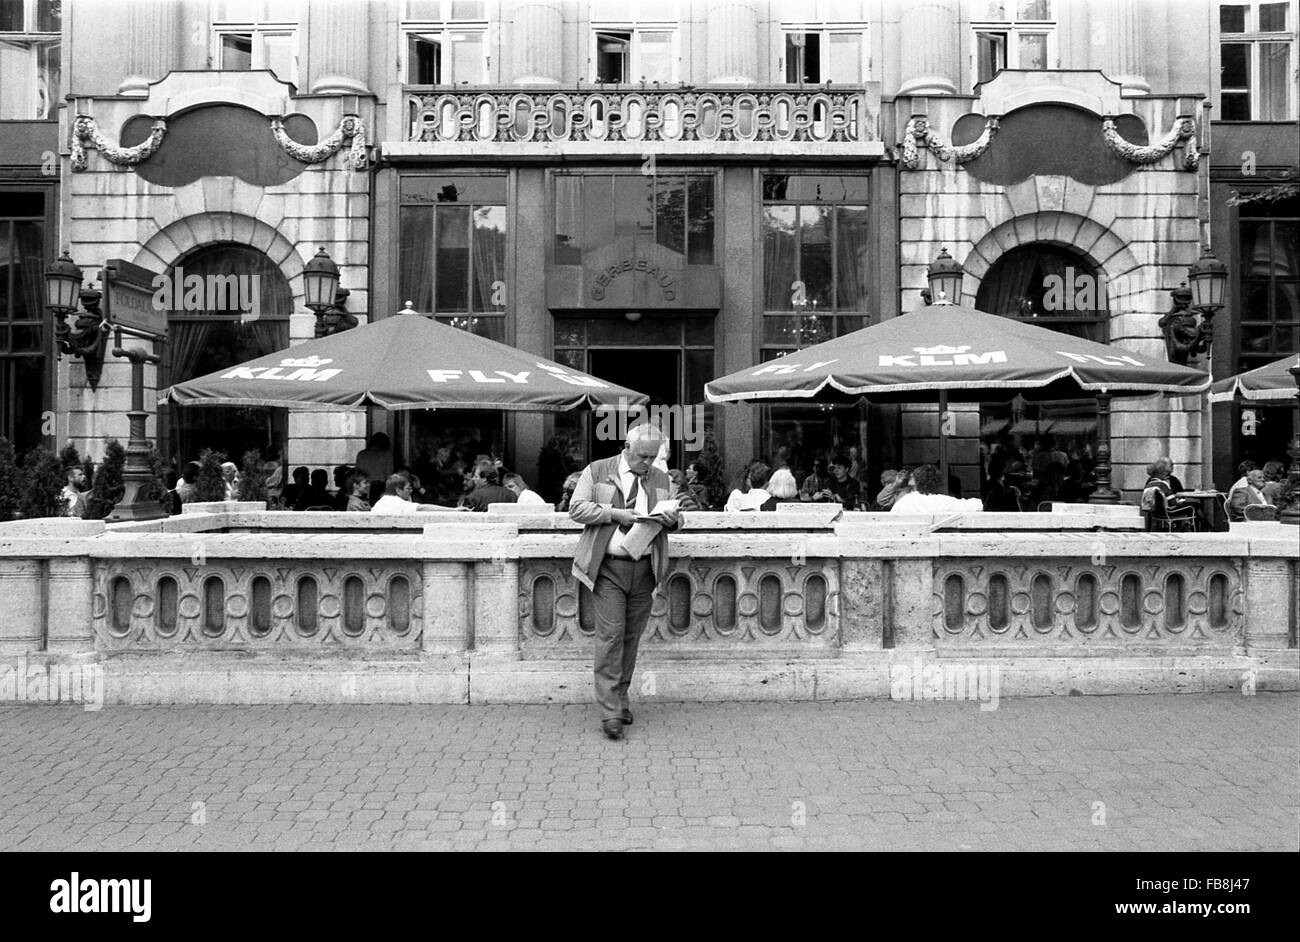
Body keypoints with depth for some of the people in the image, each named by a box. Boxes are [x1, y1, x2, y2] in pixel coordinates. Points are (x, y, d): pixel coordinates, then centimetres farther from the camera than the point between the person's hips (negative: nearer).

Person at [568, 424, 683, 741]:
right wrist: (616, 513, -14)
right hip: (609, 568, -4)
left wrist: (673, 519, -5)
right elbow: (576, 508, -4)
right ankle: (610, 711, -6)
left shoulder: (662, 480, 14)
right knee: (610, 636, -9)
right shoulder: (596, 471, 3)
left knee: (631, 637, 9)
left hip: (645, 569, 4)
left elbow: (674, 519, 20)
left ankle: (621, 698, 24)